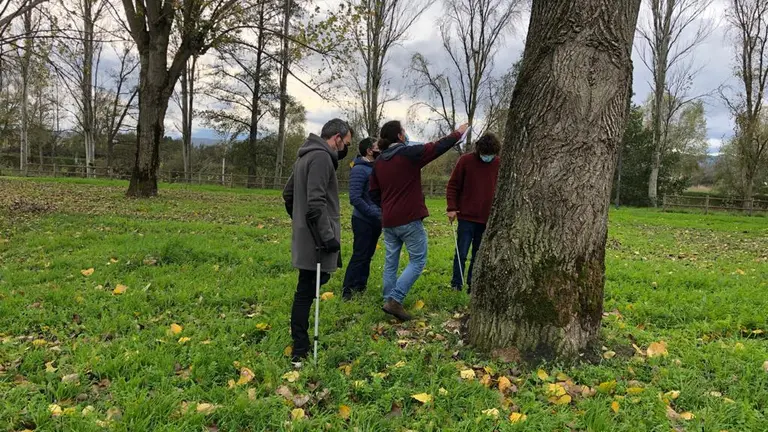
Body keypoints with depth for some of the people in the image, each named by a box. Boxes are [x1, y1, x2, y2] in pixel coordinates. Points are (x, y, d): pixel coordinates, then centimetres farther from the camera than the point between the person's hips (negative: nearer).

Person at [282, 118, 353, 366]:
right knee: (306, 292, -6)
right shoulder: (322, 157, -15)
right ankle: (300, 354, 0)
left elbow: (288, 194, 25)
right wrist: (328, 237, -21)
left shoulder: (305, 156, 18)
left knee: (307, 291, 15)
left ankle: (301, 343, 23)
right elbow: (316, 203, -24)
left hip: (305, 236, 10)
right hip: (316, 242, -10)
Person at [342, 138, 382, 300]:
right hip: (363, 221, -8)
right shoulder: (359, 169, -16)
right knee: (359, 256, -6)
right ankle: (348, 291, 1)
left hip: (375, 221, 8)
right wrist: (374, 213, -22)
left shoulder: (376, 168, 10)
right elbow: (355, 198, -23)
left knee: (367, 256, 13)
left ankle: (360, 287, 23)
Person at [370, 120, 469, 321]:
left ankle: (389, 300, 18)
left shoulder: (379, 161, 8)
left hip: (388, 221, 7)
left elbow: (374, 193, 12)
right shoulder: (409, 153, -11)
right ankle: (394, 300, -8)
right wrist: (458, 133, 13)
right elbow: (438, 147, -2)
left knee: (391, 262, 14)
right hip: (409, 220, -7)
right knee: (418, 260, 2)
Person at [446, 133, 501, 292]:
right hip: (467, 217, -3)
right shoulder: (465, 161, -5)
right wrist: (452, 208, -7)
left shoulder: (498, 164, 2)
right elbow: (453, 186, -1)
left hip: (487, 219, 3)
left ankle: (472, 284, 19)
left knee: (479, 255, 9)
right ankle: (456, 284, 11)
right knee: (461, 253, 0)